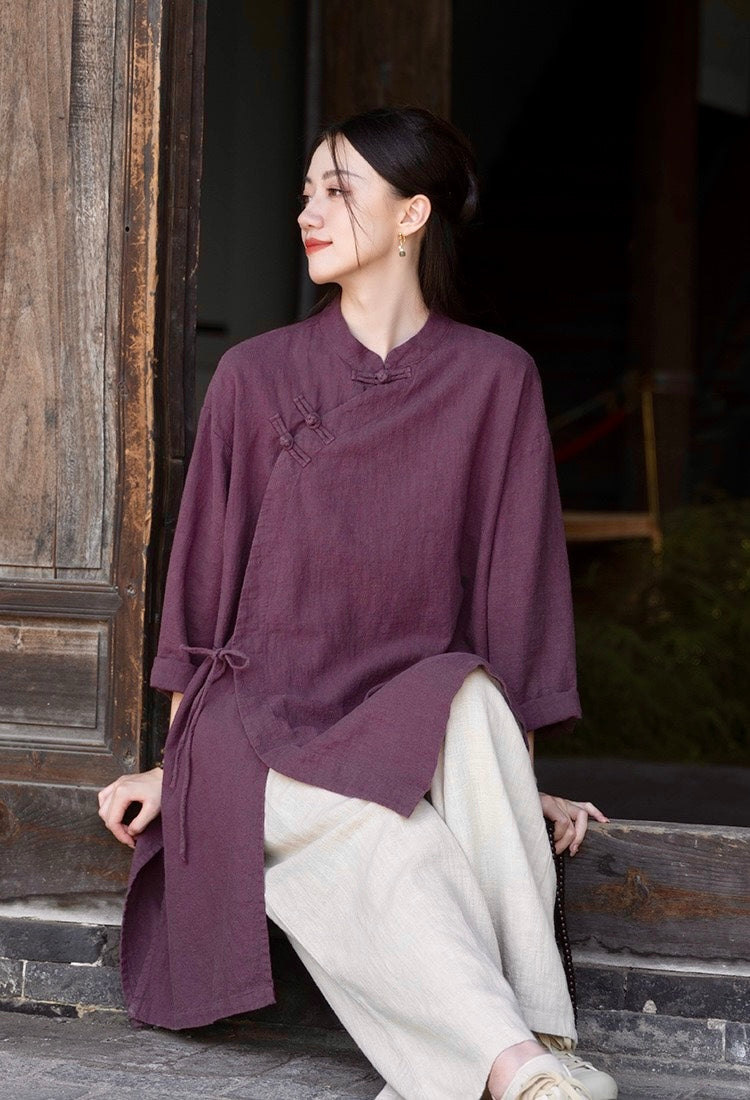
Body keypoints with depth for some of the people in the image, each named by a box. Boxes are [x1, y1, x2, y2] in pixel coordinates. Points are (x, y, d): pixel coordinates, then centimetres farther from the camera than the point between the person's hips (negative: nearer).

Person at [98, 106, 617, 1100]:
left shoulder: (494, 379, 5)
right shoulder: (256, 375, 5)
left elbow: (513, 581, 5)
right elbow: (204, 571, 9)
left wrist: (518, 781, -1)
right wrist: (177, 765, 7)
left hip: (418, 719, 1)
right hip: (261, 716, 0)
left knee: (471, 697, -36)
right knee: (388, 844, -34)